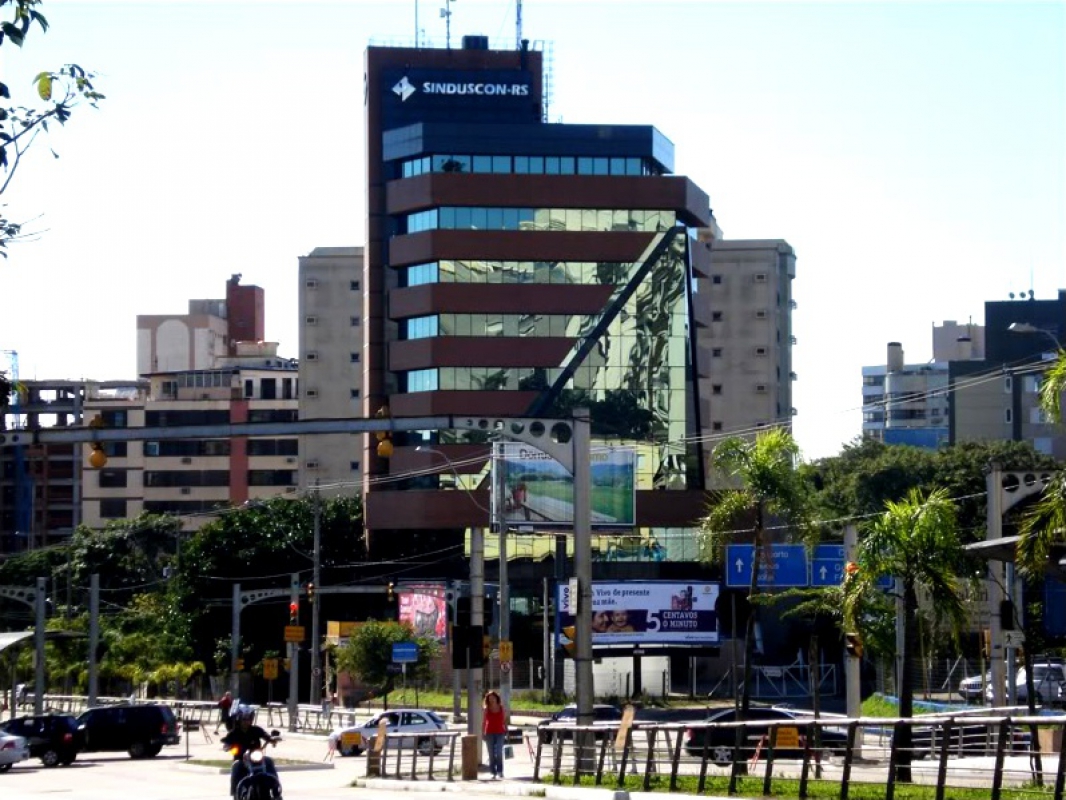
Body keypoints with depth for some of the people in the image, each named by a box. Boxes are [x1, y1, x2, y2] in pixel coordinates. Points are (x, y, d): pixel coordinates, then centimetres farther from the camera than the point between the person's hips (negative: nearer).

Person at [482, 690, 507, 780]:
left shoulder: (501, 708, 5)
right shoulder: (487, 709, 4)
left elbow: (504, 721, 9)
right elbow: (484, 722, 4)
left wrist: (506, 731, 5)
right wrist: (483, 734, -2)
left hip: (500, 733, -1)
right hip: (489, 733, 1)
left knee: (499, 752, -12)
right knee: (491, 754, 2)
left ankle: (500, 771, 0)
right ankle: (493, 772, 8)